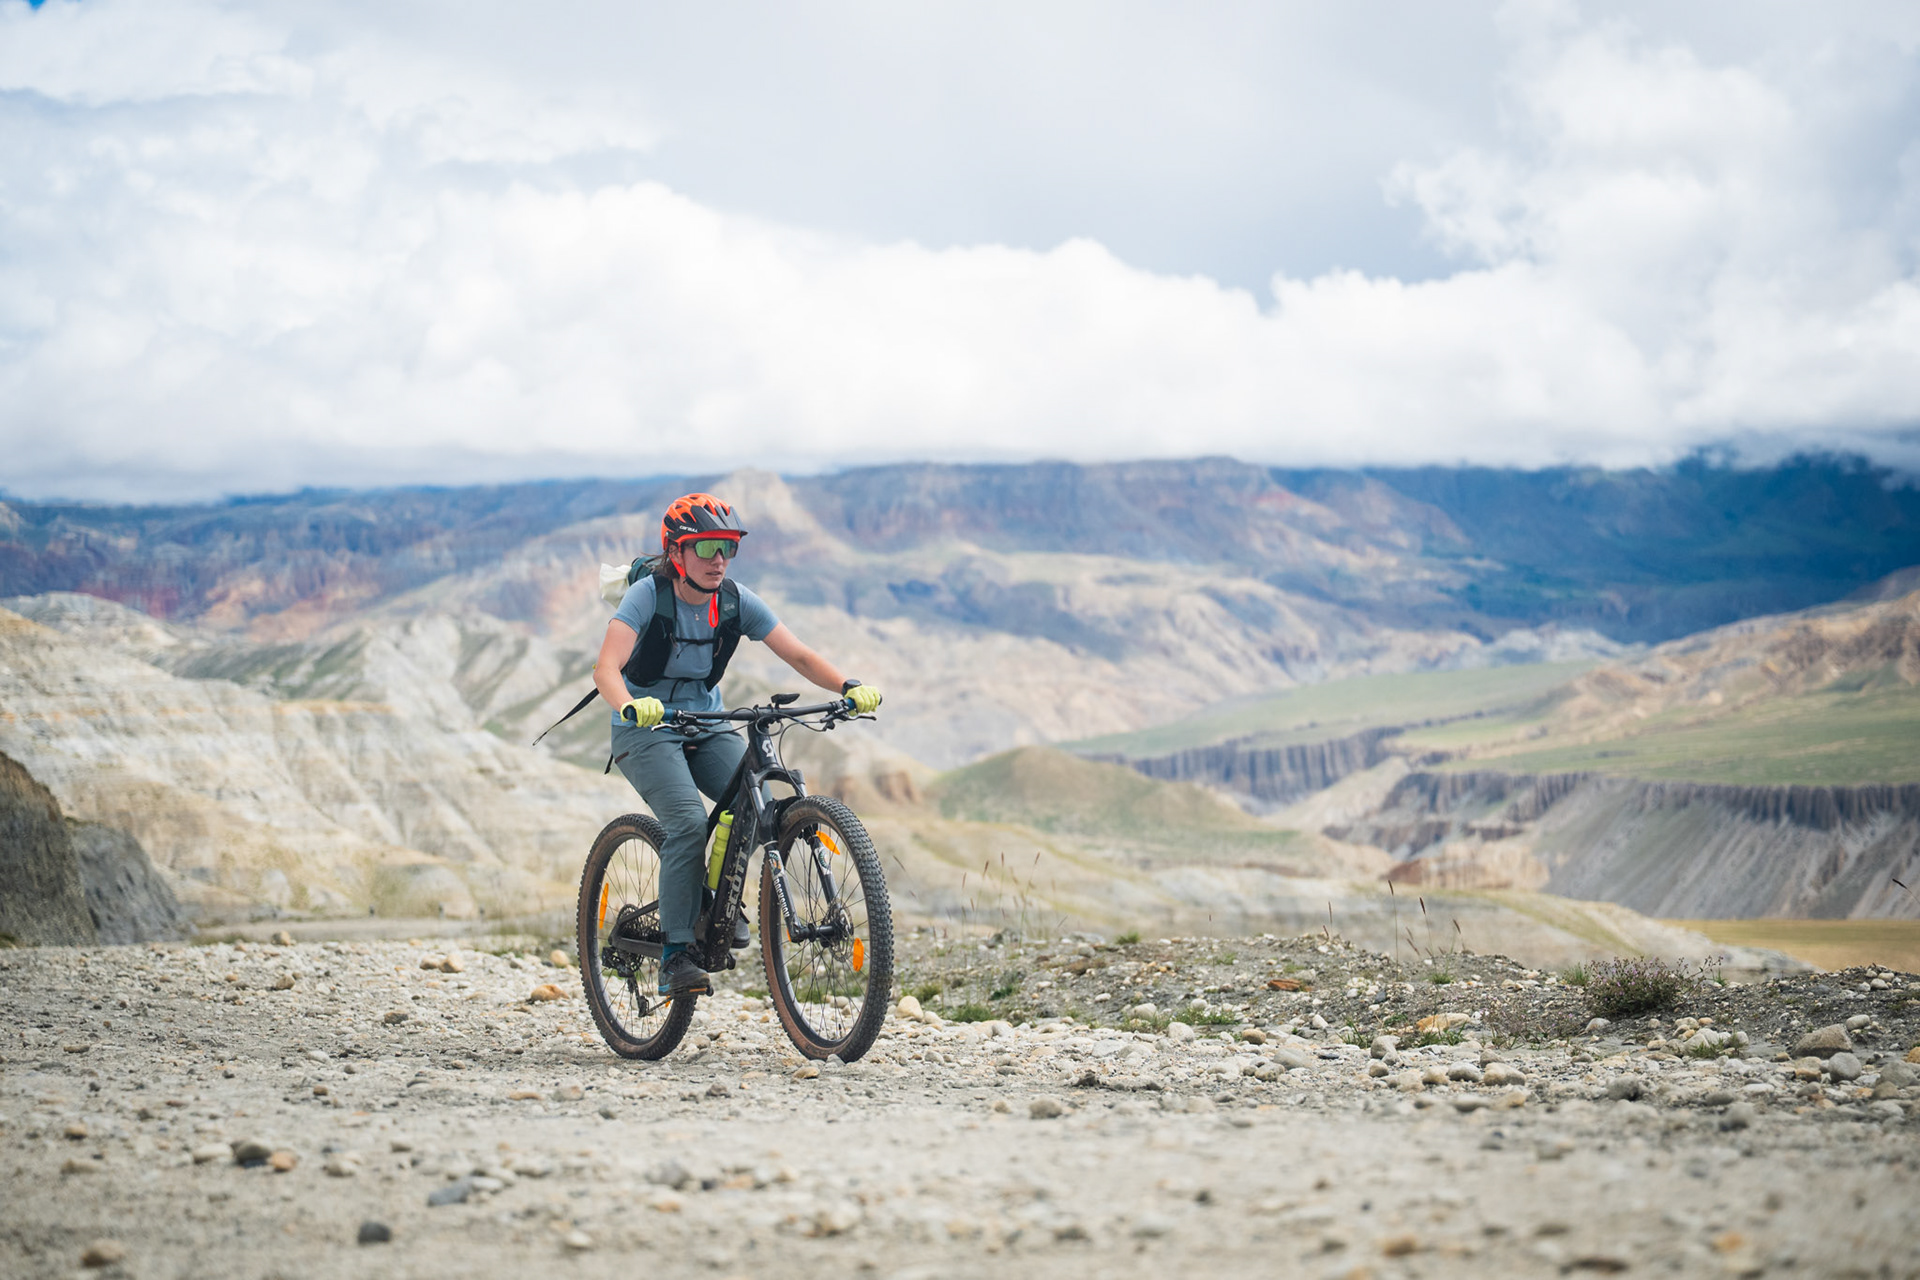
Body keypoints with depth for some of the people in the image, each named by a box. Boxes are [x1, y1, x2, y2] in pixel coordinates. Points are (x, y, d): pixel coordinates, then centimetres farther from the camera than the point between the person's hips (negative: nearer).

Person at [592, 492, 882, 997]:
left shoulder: (736, 600, -7)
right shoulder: (648, 596, -19)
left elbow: (799, 656, -10)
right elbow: (606, 668, -32)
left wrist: (849, 686, -27)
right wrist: (630, 706, -53)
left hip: (707, 728, 4)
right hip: (646, 729, -4)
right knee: (689, 823, -27)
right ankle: (674, 956, -19)